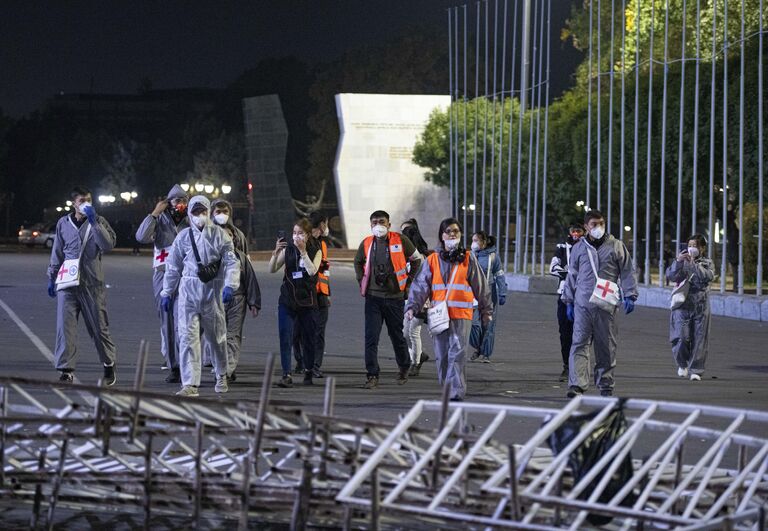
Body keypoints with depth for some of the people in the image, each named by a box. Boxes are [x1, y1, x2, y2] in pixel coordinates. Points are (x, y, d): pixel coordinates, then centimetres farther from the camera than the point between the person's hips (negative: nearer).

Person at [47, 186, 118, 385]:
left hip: (92, 282, -2)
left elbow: (108, 244, -13)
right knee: (65, 326, -7)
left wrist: (94, 222, -17)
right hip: (68, 281, 2)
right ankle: (66, 370, -5)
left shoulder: (98, 222, 3)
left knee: (99, 327, 5)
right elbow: (57, 253, 18)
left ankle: (109, 365, 22)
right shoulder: (63, 224, 10)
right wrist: (52, 278, 17)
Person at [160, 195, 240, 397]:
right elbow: (173, 267, 12)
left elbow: (232, 262, -4)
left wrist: (230, 286, -18)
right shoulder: (183, 236, 7)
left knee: (216, 335, 12)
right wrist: (167, 293, 12)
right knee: (187, 336, -11)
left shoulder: (220, 235, 2)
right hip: (188, 289, 1)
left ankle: (221, 376, 35)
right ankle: (190, 384, -13)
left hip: (212, 290, -1)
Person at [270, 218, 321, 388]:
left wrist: (303, 251, -21)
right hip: (287, 300, 0)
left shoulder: (315, 251, 0)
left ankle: (308, 372, 27)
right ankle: (286, 375, -15)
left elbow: (312, 271, -17)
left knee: (309, 338, 10)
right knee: (285, 338, -12)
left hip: (308, 301, 0)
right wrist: (276, 252, -17)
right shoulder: (287, 249, 2)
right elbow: (272, 269, -2)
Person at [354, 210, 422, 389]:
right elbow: (358, 262, 22)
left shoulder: (400, 241, -6)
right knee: (371, 338, -8)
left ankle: (404, 368, 34)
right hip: (373, 297, 1)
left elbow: (416, 260, 8)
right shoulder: (367, 243, 2)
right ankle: (372, 376, -6)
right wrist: (362, 281, 12)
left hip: (395, 296, -1)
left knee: (397, 336, 12)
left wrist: (408, 281, 5)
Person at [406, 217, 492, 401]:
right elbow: (421, 285, 3)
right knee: (441, 356, 6)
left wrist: (486, 311, 15)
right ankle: (447, 388, 18)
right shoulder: (433, 260, 9)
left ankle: (456, 392, -18)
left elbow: (481, 287, 12)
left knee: (457, 353, -13)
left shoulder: (468, 259, 7)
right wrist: (412, 307, -9)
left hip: (461, 316, -2)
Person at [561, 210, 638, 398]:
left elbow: (627, 272, 7)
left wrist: (630, 296, -1)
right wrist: (568, 301, 14)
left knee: (606, 347, 6)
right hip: (582, 304, 0)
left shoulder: (616, 246, 6)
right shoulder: (579, 248, 11)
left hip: (606, 306, 0)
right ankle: (576, 385, -16)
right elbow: (572, 276, 17)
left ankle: (605, 384, 17)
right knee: (579, 344, -9)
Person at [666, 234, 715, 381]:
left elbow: (708, 277, -12)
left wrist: (694, 263, -19)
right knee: (681, 337, -9)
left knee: (699, 339, -1)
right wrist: (678, 262, -18)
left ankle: (695, 370, 8)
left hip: (700, 307, 0)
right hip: (682, 305, 0)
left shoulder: (707, 263, 8)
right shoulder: (682, 262, 9)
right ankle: (682, 364, 16)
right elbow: (671, 276, -4)